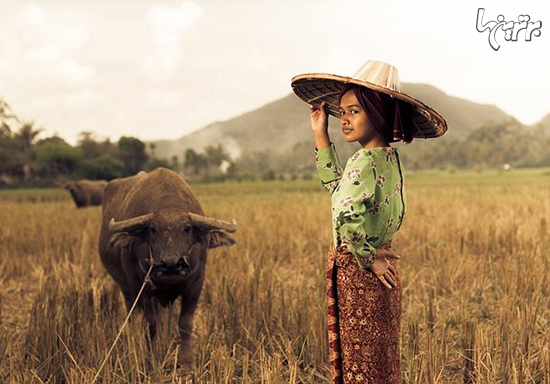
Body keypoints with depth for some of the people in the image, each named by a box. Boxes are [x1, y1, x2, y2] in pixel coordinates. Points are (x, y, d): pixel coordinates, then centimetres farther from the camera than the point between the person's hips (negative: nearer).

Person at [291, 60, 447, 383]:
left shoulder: (364, 160, -20)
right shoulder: (389, 156, 8)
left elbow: (348, 216, -36)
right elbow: (336, 185, 23)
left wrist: (367, 256, -20)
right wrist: (321, 135, 19)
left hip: (356, 271, -9)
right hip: (383, 272, 9)